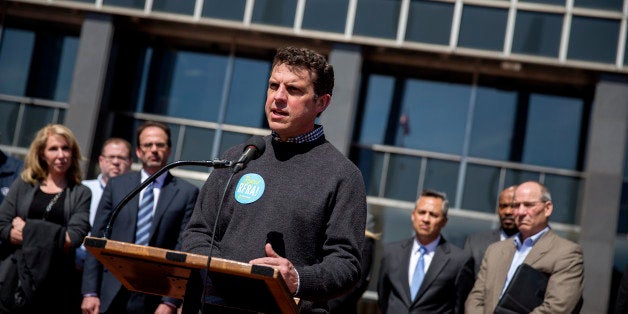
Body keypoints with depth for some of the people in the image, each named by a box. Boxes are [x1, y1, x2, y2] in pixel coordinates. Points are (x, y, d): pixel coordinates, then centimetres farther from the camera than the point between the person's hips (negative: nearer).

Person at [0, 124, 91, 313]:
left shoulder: (81, 194, 7)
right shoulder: (24, 185, 13)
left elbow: (74, 239, -6)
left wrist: (27, 230, -3)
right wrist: (55, 237, -9)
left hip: (59, 282, -1)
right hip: (18, 274, 1)